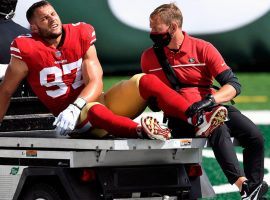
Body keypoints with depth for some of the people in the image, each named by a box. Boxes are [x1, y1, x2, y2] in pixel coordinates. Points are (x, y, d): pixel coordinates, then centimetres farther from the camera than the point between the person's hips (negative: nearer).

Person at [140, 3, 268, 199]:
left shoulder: (203, 48, -1)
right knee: (218, 128, -35)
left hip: (212, 107, 2)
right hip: (179, 115, -2)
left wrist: (210, 100, -27)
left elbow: (234, 85, -8)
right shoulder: (149, 56, 4)